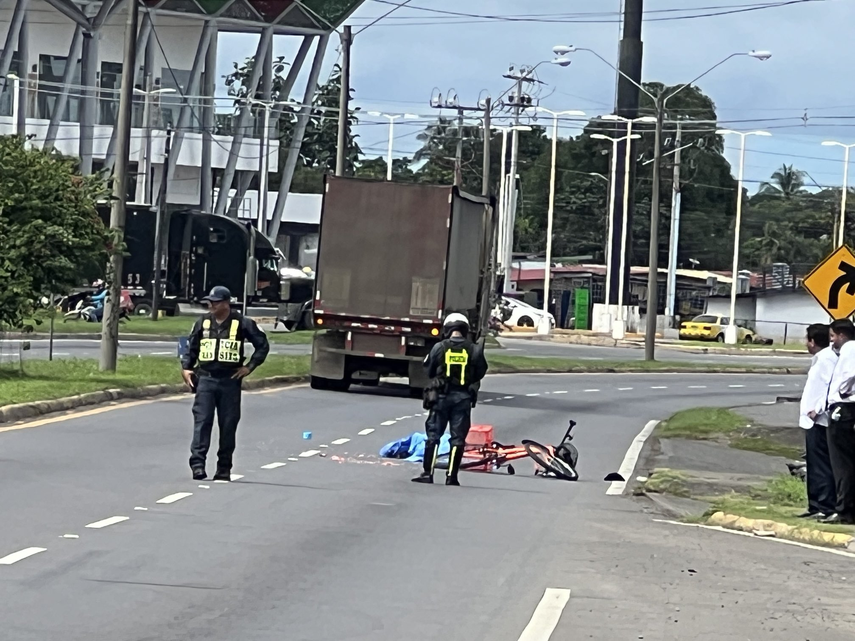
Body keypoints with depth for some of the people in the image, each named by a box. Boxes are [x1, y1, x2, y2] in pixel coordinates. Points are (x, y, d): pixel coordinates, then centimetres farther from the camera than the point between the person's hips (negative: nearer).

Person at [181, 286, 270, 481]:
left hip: (230, 381, -1)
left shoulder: (242, 324, -1)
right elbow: (191, 347, 17)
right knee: (202, 421, -9)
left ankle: (224, 469, 10)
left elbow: (263, 345, 5)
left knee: (228, 425, 3)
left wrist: (250, 366, -1)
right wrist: (186, 368, 4)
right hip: (205, 379, 1)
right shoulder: (203, 323, 8)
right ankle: (197, 463, -13)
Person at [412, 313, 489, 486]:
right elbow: (480, 374, 6)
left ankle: (428, 473, 2)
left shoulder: (439, 348, -5)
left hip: (441, 395, 0)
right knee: (458, 438, 5)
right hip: (463, 397, 1)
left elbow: (429, 371, 4)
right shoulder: (474, 350, -3)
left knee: (433, 434, 7)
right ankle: (451, 476, 4)